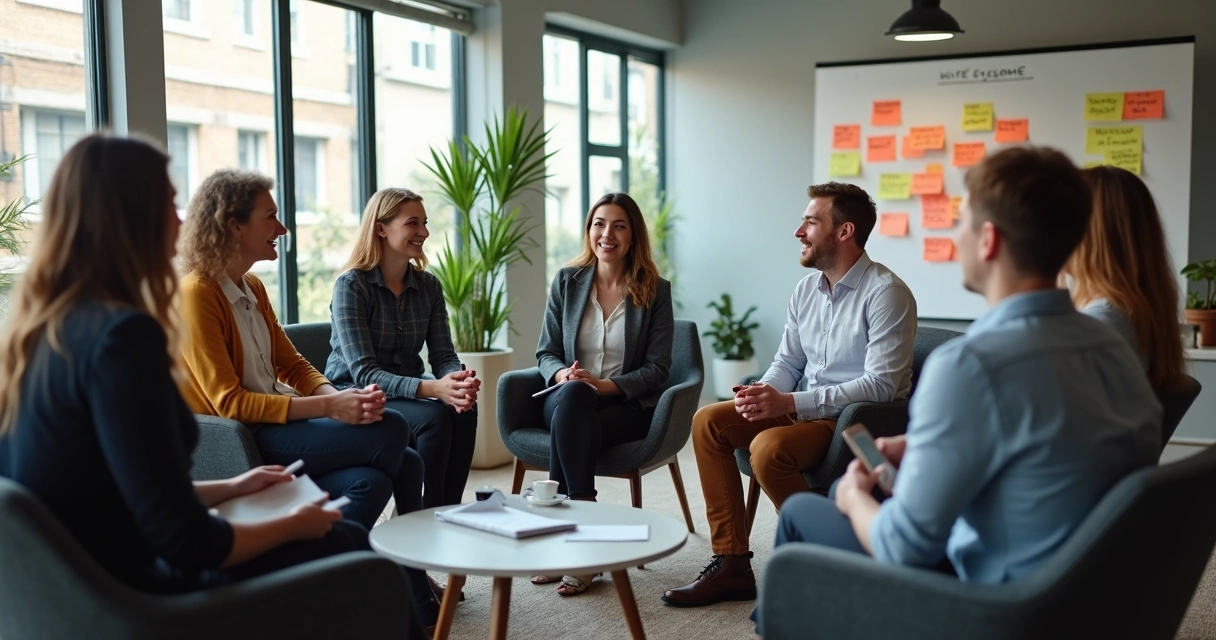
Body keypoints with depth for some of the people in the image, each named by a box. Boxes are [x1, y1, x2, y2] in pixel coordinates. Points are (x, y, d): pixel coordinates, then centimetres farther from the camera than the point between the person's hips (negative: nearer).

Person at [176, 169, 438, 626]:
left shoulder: (253, 288, 13)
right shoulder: (196, 295, -14)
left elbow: (292, 365, 14)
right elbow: (229, 403, -18)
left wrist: (342, 397, -8)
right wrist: (328, 408, -24)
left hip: (279, 423, 8)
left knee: (406, 464, -14)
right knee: (390, 431, -22)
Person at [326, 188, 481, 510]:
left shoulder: (429, 286, 5)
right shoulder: (351, 285, -13)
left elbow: (444, 356, -1)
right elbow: (363, 373, -21)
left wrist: (461, 381, -27)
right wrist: (432, 388, -35)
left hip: (408, 395, 5)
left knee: (464, 411, -27)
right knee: (434, 416, -31)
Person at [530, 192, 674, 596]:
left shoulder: (655, 290, 2)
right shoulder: (567, 281, 8)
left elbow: (657, 369, -2)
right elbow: (546, 352, 9)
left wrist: (606, 385, -18)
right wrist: (562, 374, -15)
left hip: (627, 405, -2)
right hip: (567, 401, 2)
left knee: (568, 424, -34)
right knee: (572, 393, -36)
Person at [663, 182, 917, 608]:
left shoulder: (886, 293, -17)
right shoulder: (807, 289, 7)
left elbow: (881, 386, -23)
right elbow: (787, 362, 15)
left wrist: (790, 403, -26)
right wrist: (764, 394, -10)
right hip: (807, 410, 8)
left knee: (768, 447, -32)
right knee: (708, 422, -5)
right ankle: (731, 563, -4)